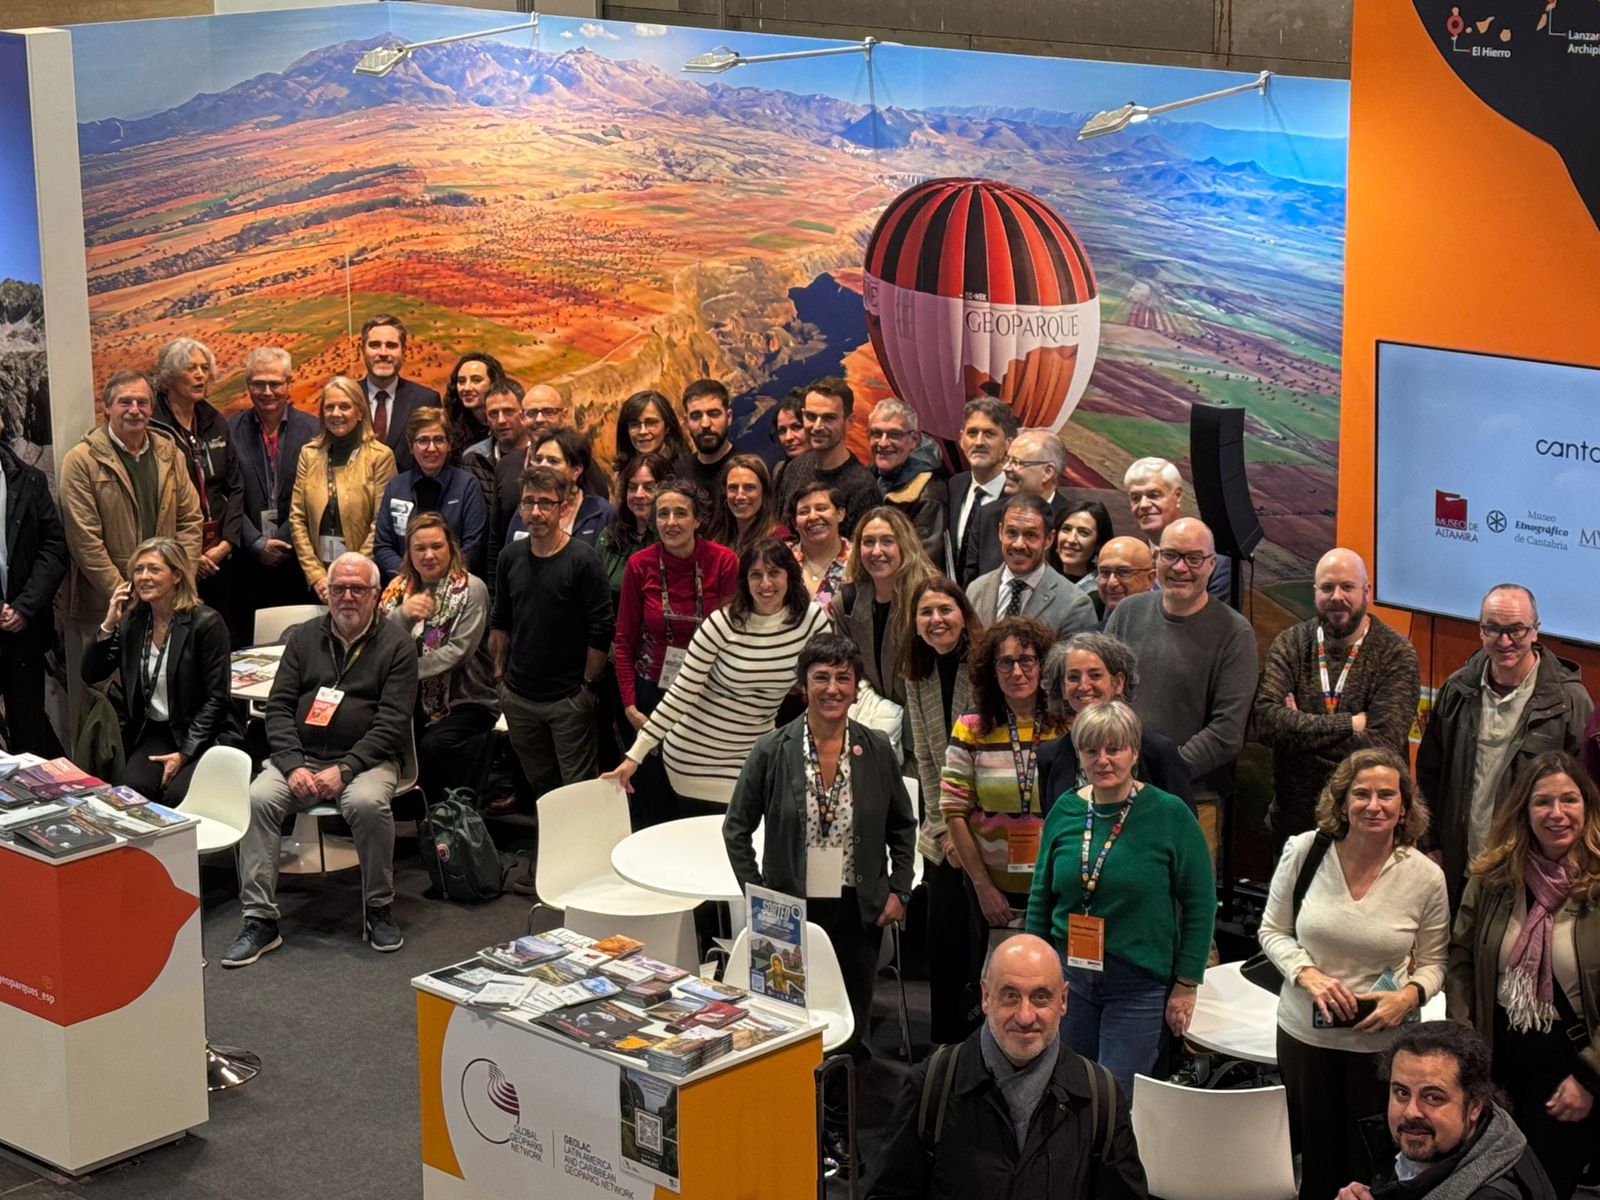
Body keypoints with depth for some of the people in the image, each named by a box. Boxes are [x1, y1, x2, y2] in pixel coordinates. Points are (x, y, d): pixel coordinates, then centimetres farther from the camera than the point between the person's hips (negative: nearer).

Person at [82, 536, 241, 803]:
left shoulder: (206, 622, -8)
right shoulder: (132, 621, 8)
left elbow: (215, 697, -9)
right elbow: (90, 675, 5)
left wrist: (185, 752, -14)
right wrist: (108, 625, -6)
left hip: (202, 737, -4)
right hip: (153, 734, 4)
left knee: (178, 795, -28)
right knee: (130, 788, -26)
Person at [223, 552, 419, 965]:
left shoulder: (396, 644, 2)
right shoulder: (303, 638, 13)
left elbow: (392, 722, -6)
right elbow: (279, 707, 8)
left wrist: (345, 769, -17)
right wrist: (292, 766, -10)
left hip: (366, 759, -3)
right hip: (302, 756, 3)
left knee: (368, 803, -35)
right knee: (258, 798, -26)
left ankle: (378, 911, -14)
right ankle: (260, 920, -22)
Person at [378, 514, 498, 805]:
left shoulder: (471, 589, -5)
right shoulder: (399, 588, 10)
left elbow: (458, 651, -14)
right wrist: (403, 614, -21)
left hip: (464, 701, -4)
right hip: (413, 702, 4)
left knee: (432, 745, -30)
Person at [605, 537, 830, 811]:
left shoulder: (812, 620, -9)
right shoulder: (722, 624, -18)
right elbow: (681, 692, -14)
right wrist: (635, 755, -16)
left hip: (753, 755, 3)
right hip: (696, 754, -3)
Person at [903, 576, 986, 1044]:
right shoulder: (919, 678, 8)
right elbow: (925, 760, 10)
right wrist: (943, 827, 1)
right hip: (943, 835, 5)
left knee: (982, 933, -4)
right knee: (942, 938, 5)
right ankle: (946, 1041, 17)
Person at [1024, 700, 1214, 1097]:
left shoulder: (1169, 814, -8)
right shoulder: (1065, 811, 3)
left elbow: (1199, 904, -4)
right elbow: (1041, 897, 13)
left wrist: (1186, 985, -5)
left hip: (1139, 985, -4)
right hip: (1069, 978, 4)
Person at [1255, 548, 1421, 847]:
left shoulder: (1396, 654, -9)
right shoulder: (1290, 645, 0)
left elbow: (1384, 745, -21)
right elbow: (1265, 721, -17)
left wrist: (1299, 728, -17)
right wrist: (1350, 724, -22)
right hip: (1293, 820, 3)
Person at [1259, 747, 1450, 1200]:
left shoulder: (1425, 877, -9)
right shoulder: (1303, 851, -8)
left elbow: (1432, 961, 4)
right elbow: (1273, 931, 2)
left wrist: (1410, 995, -18)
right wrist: (1309, 975, -16)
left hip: (1382, 1041, -1)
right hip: (1304, 1031, 1)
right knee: (1310, 1157, 14)